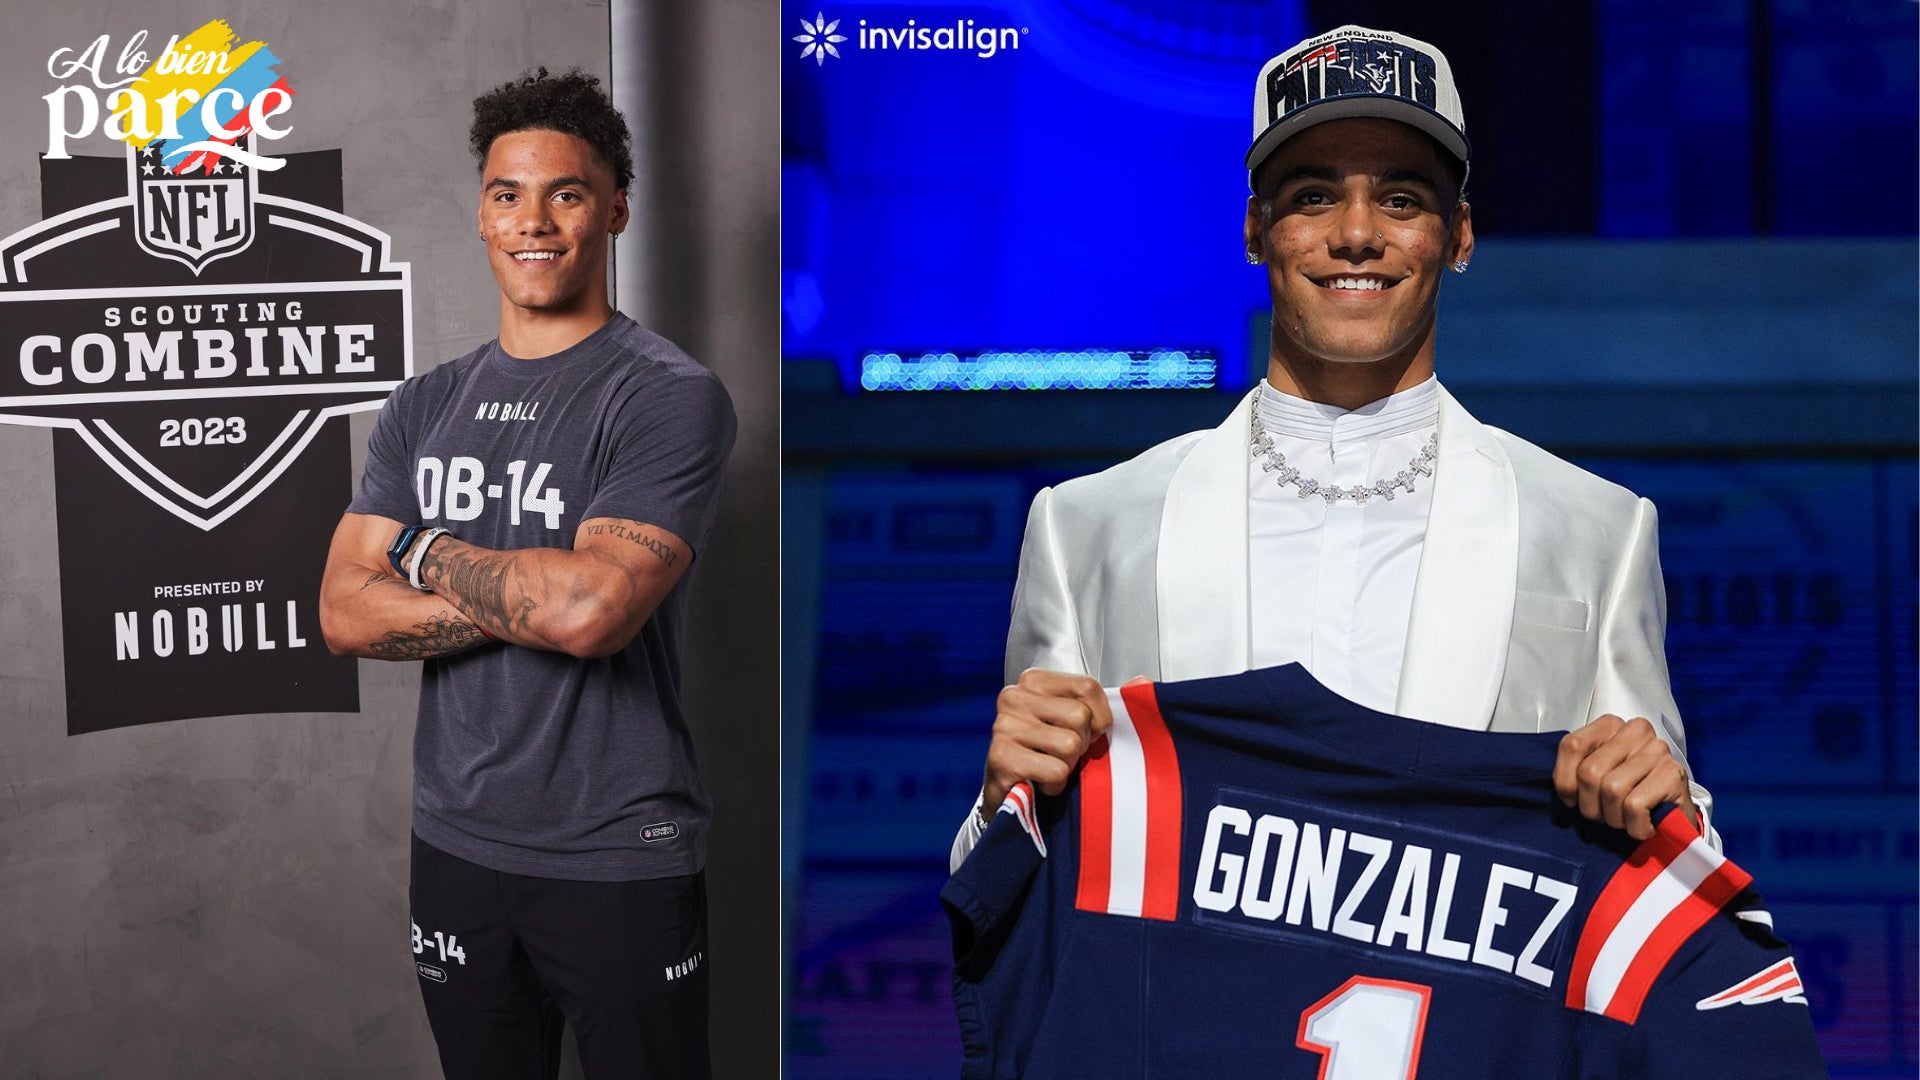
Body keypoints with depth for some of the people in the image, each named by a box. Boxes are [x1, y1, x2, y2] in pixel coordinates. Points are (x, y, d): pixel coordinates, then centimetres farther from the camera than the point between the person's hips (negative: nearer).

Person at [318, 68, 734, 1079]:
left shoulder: (670, 396, -11)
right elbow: (346, 614, -1)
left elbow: (594, 607, -25)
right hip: (456, 845, 5)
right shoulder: (425, 406, 8)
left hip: (621, 860, -5)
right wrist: (534, 599, -15)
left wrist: (427, 553, -8)